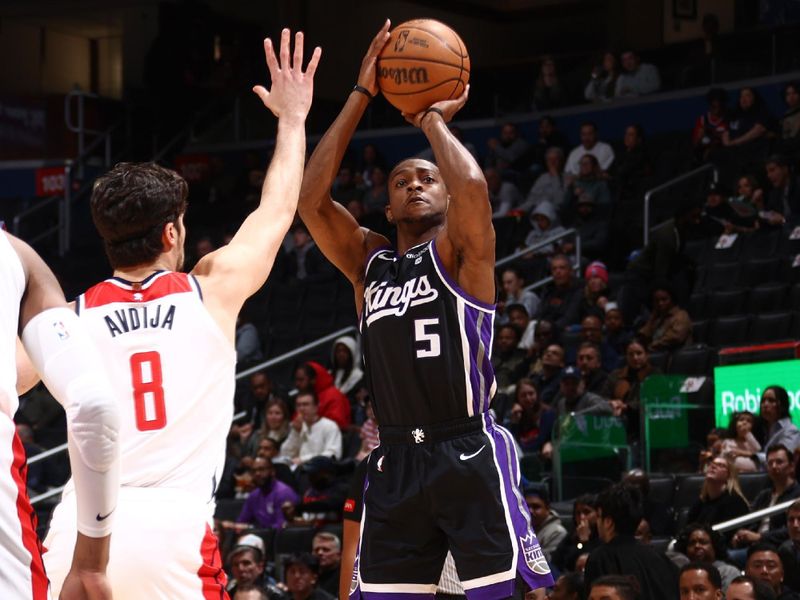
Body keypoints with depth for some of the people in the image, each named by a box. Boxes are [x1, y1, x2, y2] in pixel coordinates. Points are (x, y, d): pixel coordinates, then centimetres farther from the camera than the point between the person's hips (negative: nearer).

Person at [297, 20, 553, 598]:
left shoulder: (460, 252, 2)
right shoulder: (369, 261, 16)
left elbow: (473, 187, -20)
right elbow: (311, 200, 2)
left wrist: (434, 120, -1)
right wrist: (361, 96, 1)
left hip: (469, 457, -5)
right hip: (396, 462, 5)